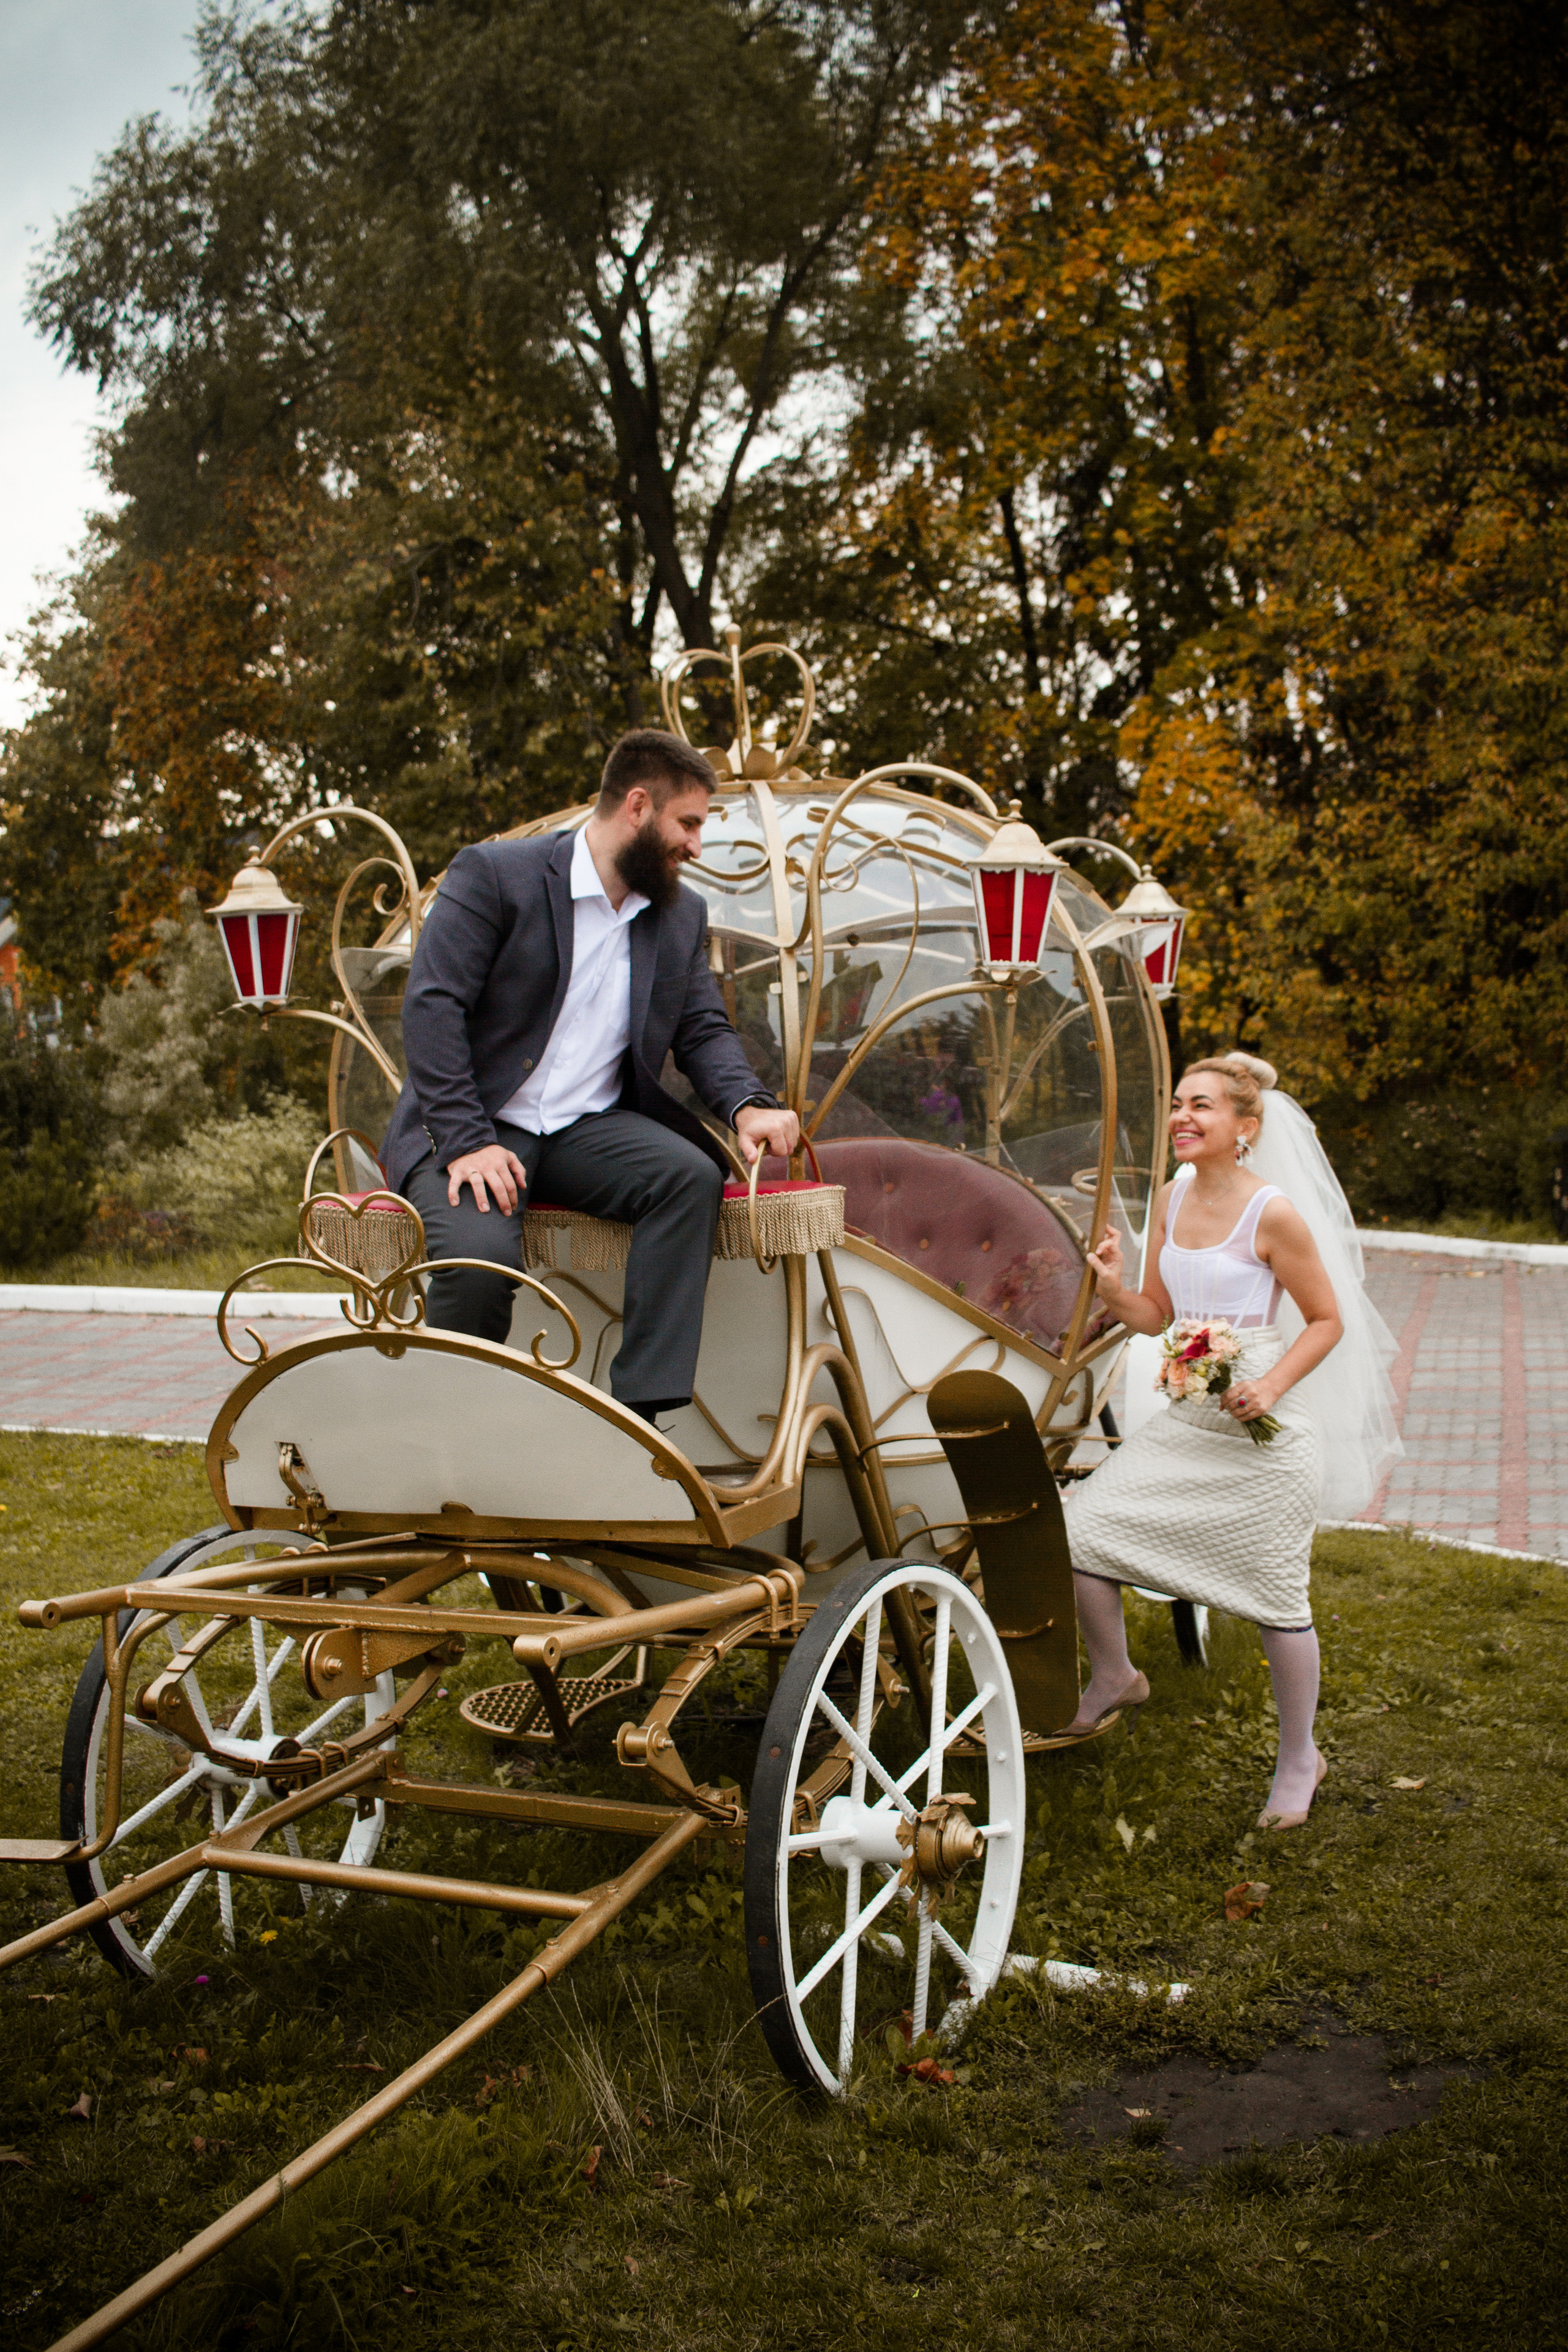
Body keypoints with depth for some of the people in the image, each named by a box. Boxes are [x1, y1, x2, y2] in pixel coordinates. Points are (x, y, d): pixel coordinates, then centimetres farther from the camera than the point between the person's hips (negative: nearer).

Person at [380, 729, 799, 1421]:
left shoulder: (682, 915, 13)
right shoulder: (493, 874, -6)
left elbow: (704, 1030, 13)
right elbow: (431, 1005, -13)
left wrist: (747, 1105, -11)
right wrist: (467, 1142, -23)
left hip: (590, 1129, 5)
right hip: (471, 1129, -4)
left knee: (692, 1174, -26)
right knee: (481, 1255, -33)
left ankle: (638, 1414, -26)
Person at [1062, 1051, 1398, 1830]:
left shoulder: (1273, 1215, -14)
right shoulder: (1171, 1200, 5)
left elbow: (1328, 1320, -7)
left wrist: (1270, 1387, -20)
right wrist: (1114, 1291, -10)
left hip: (1265, 1434, -6)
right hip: (1186, 1420, 6)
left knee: (1275, 1597, 4)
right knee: (1081, 1529, -3)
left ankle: (1299, 1757, 27)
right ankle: (1114, 1678, 24)